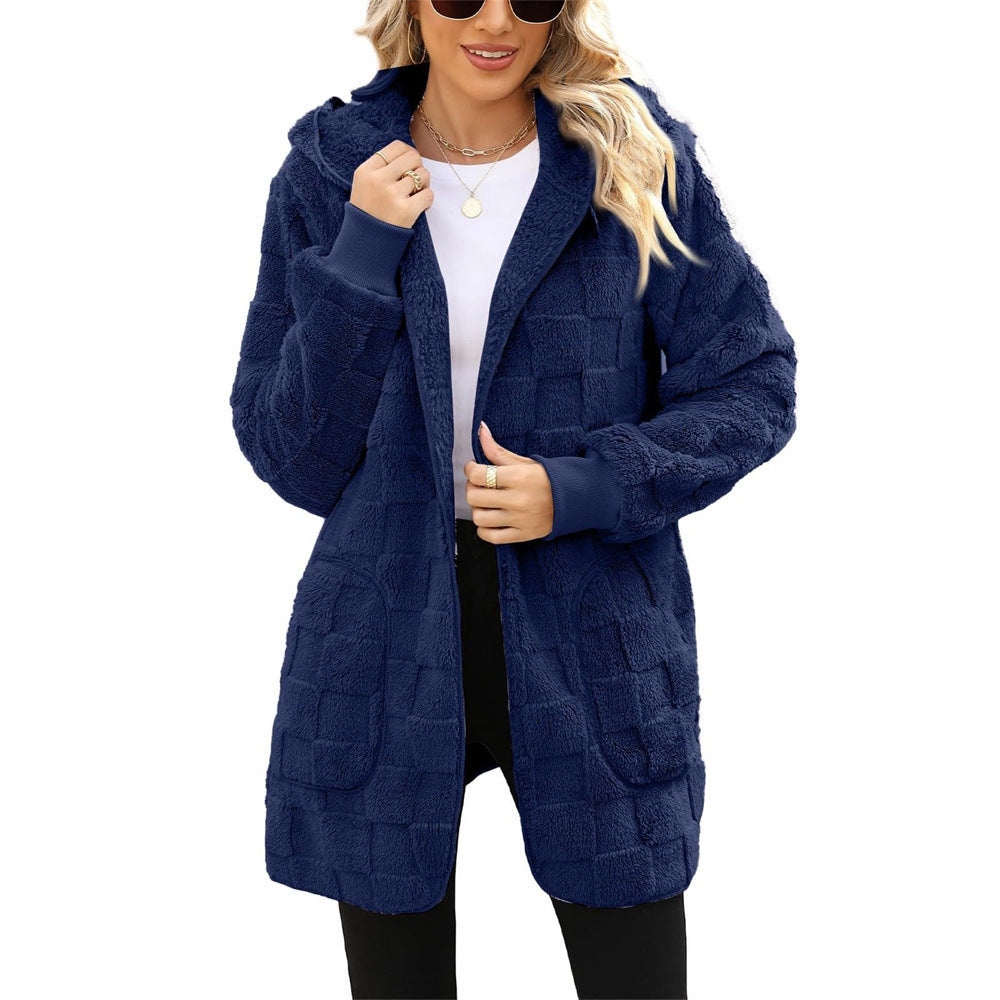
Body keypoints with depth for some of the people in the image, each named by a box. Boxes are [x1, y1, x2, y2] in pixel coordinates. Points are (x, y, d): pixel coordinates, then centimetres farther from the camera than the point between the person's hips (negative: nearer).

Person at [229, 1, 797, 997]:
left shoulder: (636, 155, -3)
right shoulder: (330, 173, 0)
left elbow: (752, 387, -1)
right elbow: (288, 459, -1)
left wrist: (581, 489, -15)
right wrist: (359, 259, -14)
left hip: (592, 643, -1)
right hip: (386, 644, 1)